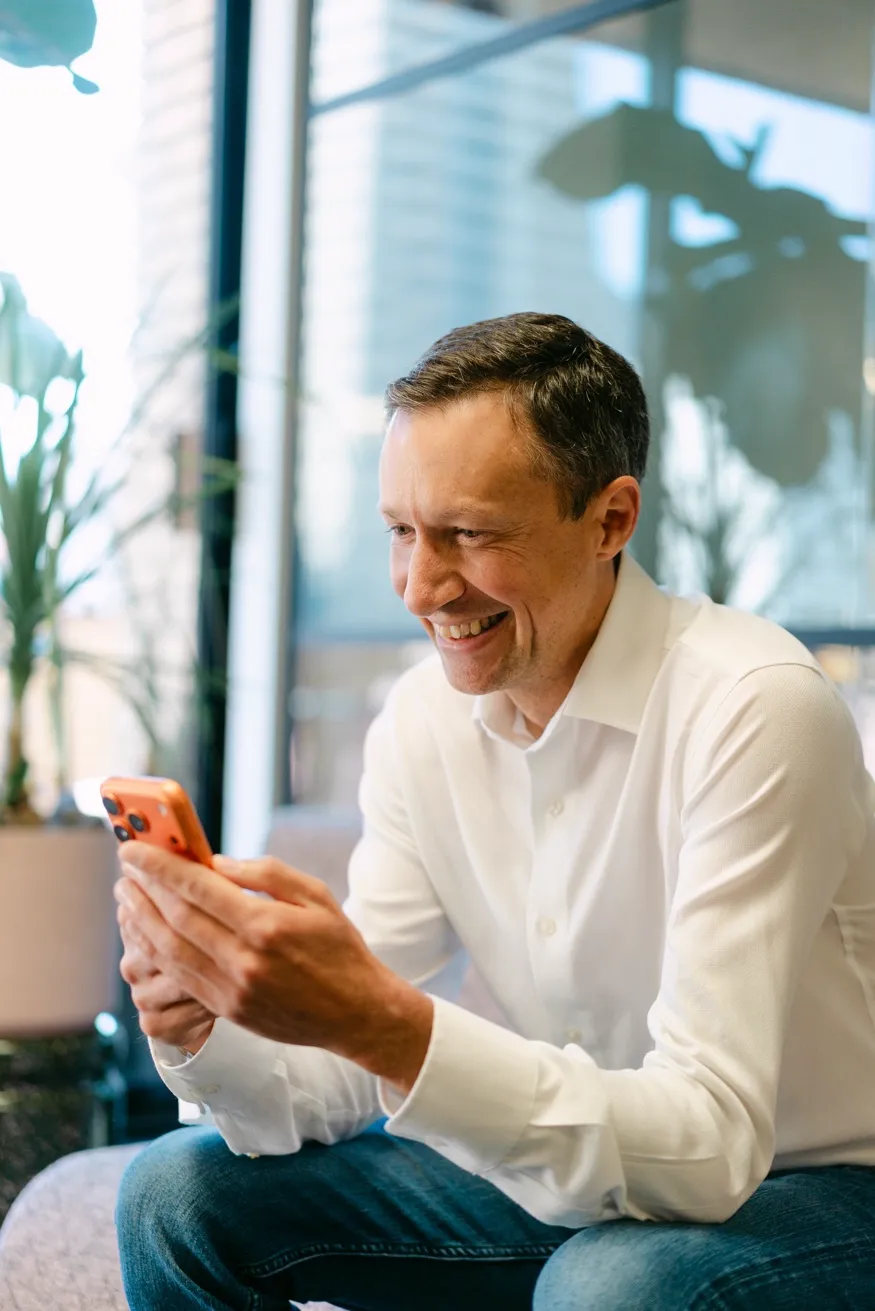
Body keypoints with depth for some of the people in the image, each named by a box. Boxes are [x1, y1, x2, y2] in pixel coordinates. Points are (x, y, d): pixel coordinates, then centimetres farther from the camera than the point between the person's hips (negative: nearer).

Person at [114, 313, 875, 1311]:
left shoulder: (754, 707, -24)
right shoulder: (419, 720, -3)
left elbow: (708, 1148, -30)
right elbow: (347, 1088, -3)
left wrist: (380, 1020, -40)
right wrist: (200, 1029, -24)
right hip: (569, 1179, 6)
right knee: (180, 1191, -3)